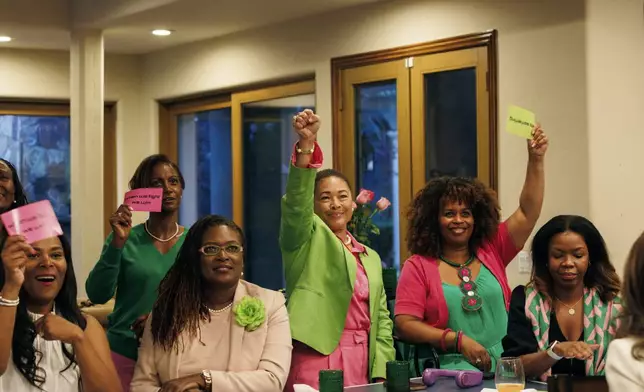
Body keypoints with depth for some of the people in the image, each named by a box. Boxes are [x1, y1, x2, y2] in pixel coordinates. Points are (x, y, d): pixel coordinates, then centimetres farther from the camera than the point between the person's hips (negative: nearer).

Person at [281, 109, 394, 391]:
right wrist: (306, 144, -30)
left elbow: (381, 319, 16)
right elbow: (296, 198, -16)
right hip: (315, 360, -5)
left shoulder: (371, 257, 17)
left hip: (360, 364, 5)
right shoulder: (306, 238, 3)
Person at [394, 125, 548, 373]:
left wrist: (535, 160, -2)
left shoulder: (491, 252, 14)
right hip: (453, 369, -4)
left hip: (504, 366, 4)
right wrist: (458, 340, -12)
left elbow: (527, 213, 9)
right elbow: (405, 324, -2)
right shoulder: (418, 266, 5)